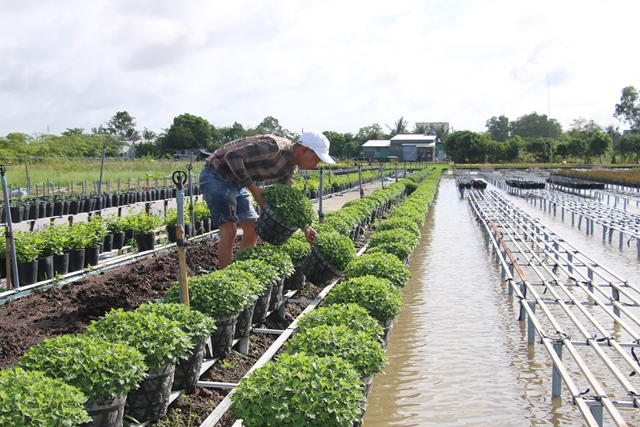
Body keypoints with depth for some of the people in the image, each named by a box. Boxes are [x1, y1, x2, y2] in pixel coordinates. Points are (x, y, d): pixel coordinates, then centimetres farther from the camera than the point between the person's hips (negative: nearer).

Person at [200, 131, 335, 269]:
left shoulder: (291, 167, 2)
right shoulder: (274, 147, -28)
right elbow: (232, 156, -31)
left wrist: (304, 227, 2)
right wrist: (253, 188, -31)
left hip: (236, 182, 10)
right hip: (216, 176, -9)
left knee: (252, 229, 7)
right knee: (229, 230, -16)